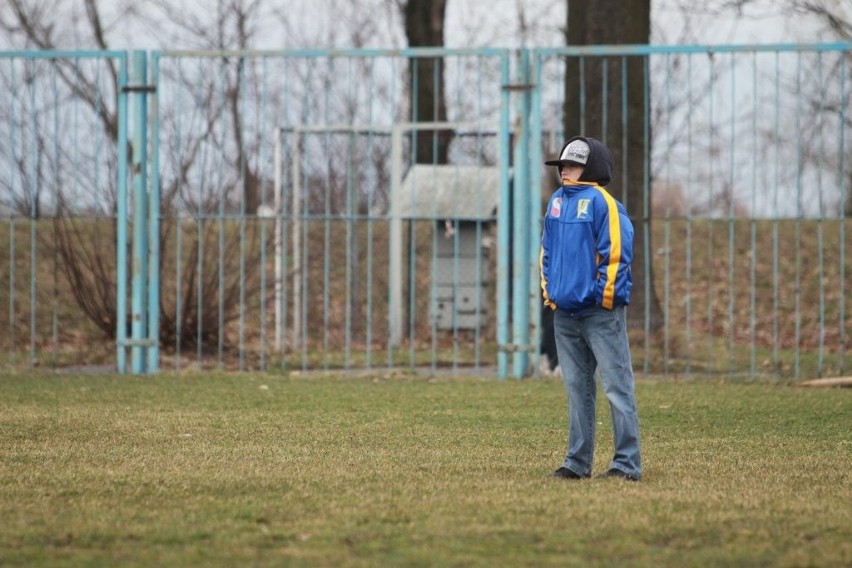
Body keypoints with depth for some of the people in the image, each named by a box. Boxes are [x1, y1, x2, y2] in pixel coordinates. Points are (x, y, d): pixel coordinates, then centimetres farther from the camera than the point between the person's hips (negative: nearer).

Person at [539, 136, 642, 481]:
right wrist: (549, 290, 13)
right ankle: (578, 462, 16)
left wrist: (605, 296, -13)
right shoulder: (556, 202, 14)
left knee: (616, 387, -6)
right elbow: (547, 249, 22)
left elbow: (616, 251, -13)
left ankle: (628, 464, -6)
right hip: (564, 312, 8)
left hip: (600, 313, -7)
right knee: (577, 390, 11)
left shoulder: (601, 201, -8)